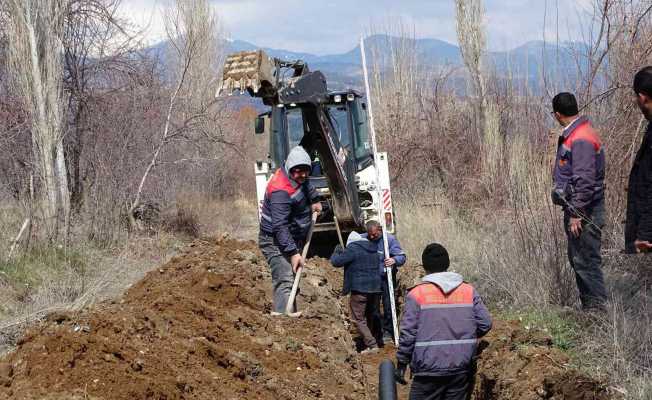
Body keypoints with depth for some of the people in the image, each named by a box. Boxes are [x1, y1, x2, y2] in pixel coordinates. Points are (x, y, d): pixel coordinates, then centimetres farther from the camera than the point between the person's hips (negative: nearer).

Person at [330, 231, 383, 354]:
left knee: (358, 319, -1)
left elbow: (336, 261, -10)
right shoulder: (373, 249, 15)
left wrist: (337, 252, 13)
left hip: (360, 289, -7)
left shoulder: (352, 249, -8)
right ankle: (371, 342, 22)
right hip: (375, 288, 7)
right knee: (371, 316, 18)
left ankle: (371, 345, -11)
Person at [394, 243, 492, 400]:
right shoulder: (469, 291, 3)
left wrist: (401, 363, 1)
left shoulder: (417, 294, -6)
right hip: (461, 369, 3)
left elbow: (408, 333, -8)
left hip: (429, 371, -3)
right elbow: (485, 323, 2)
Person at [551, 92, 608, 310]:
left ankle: (598, 307, -4)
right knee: (577, 259, 16)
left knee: (586, 260, -8)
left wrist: (576, 214, -22)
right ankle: (587, 306, 23)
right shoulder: (571, 135, 13)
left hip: (585, 210, -11)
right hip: (576, 209, 11)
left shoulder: (581, 140, -19)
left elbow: (584, 180, -23)